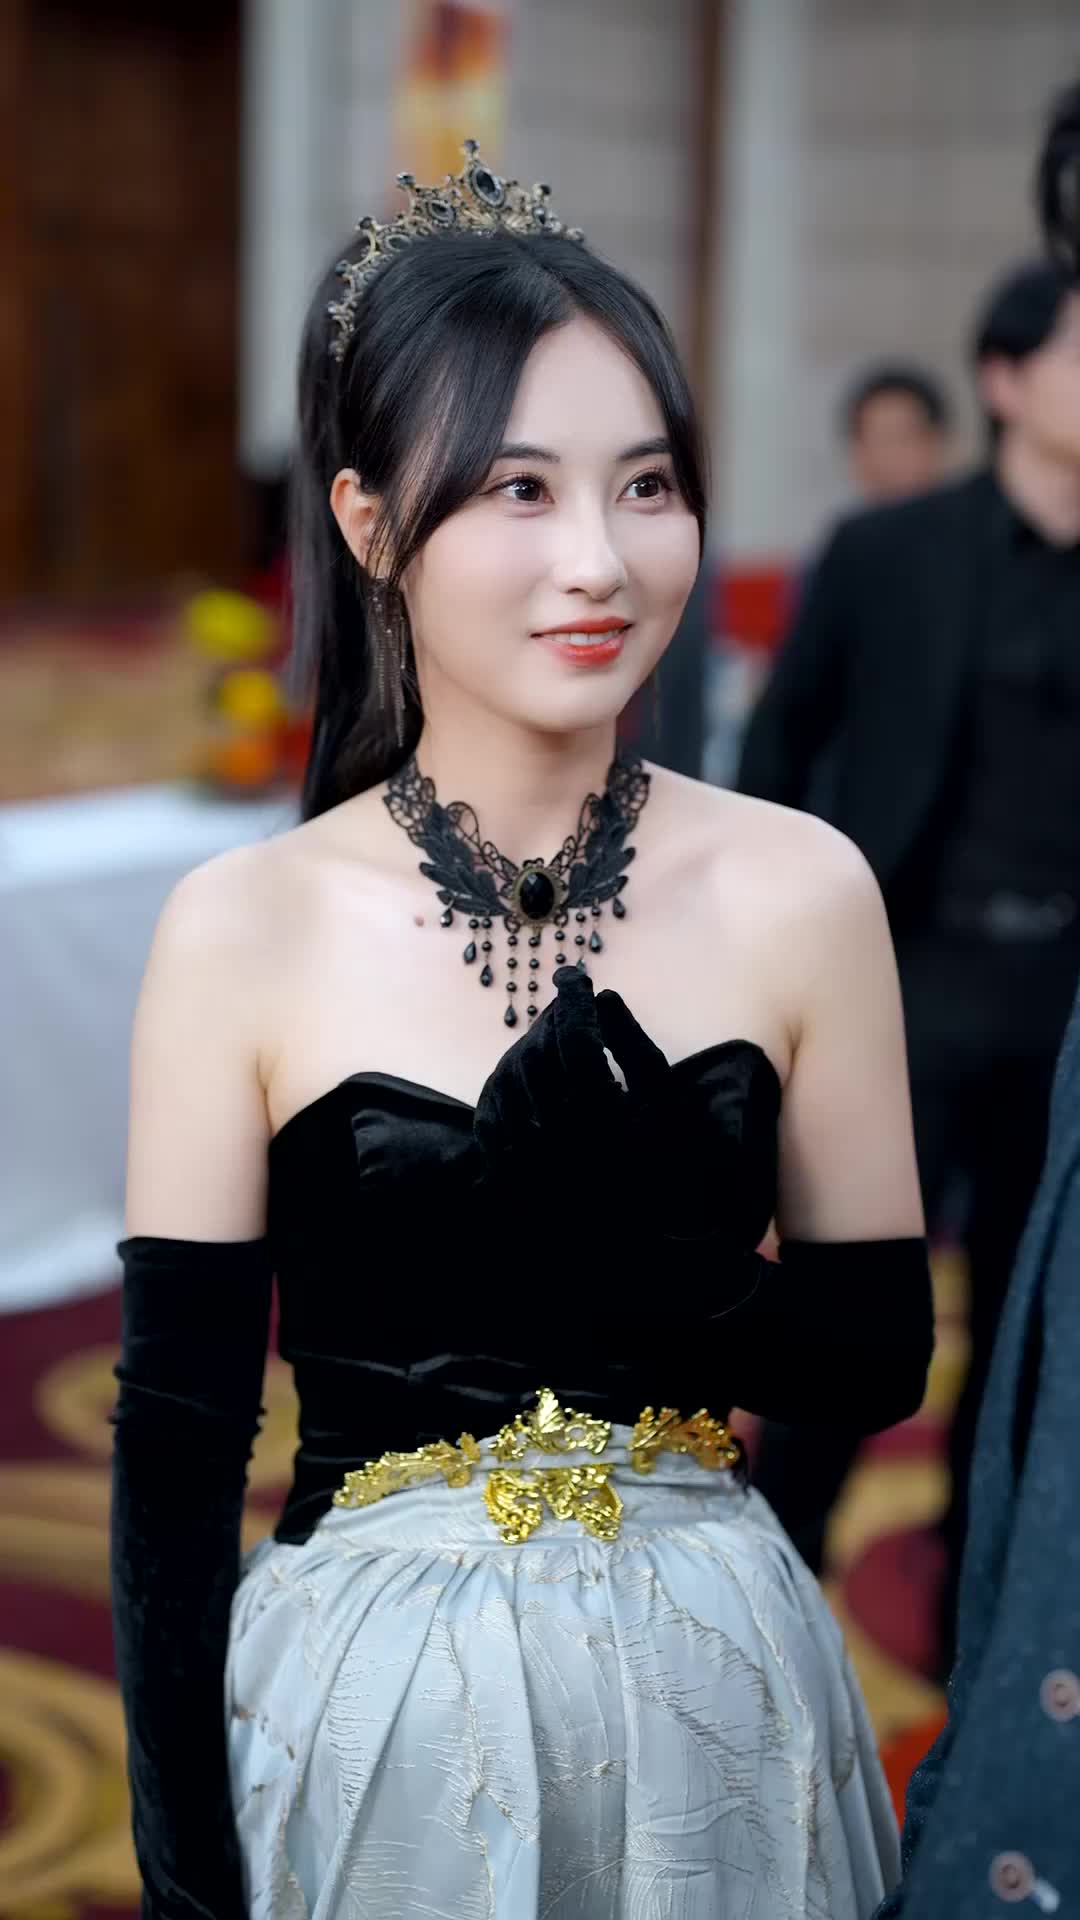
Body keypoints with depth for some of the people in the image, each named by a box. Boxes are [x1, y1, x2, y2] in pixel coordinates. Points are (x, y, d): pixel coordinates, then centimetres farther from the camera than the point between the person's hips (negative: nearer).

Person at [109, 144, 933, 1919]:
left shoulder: (799, 891, -7)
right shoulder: (243, 930, -11)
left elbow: (879, 1356, 0)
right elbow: (176, 1441, -8)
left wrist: (643, 1274, -19)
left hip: (713, 1690, 2)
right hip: (369, 1712, -1)